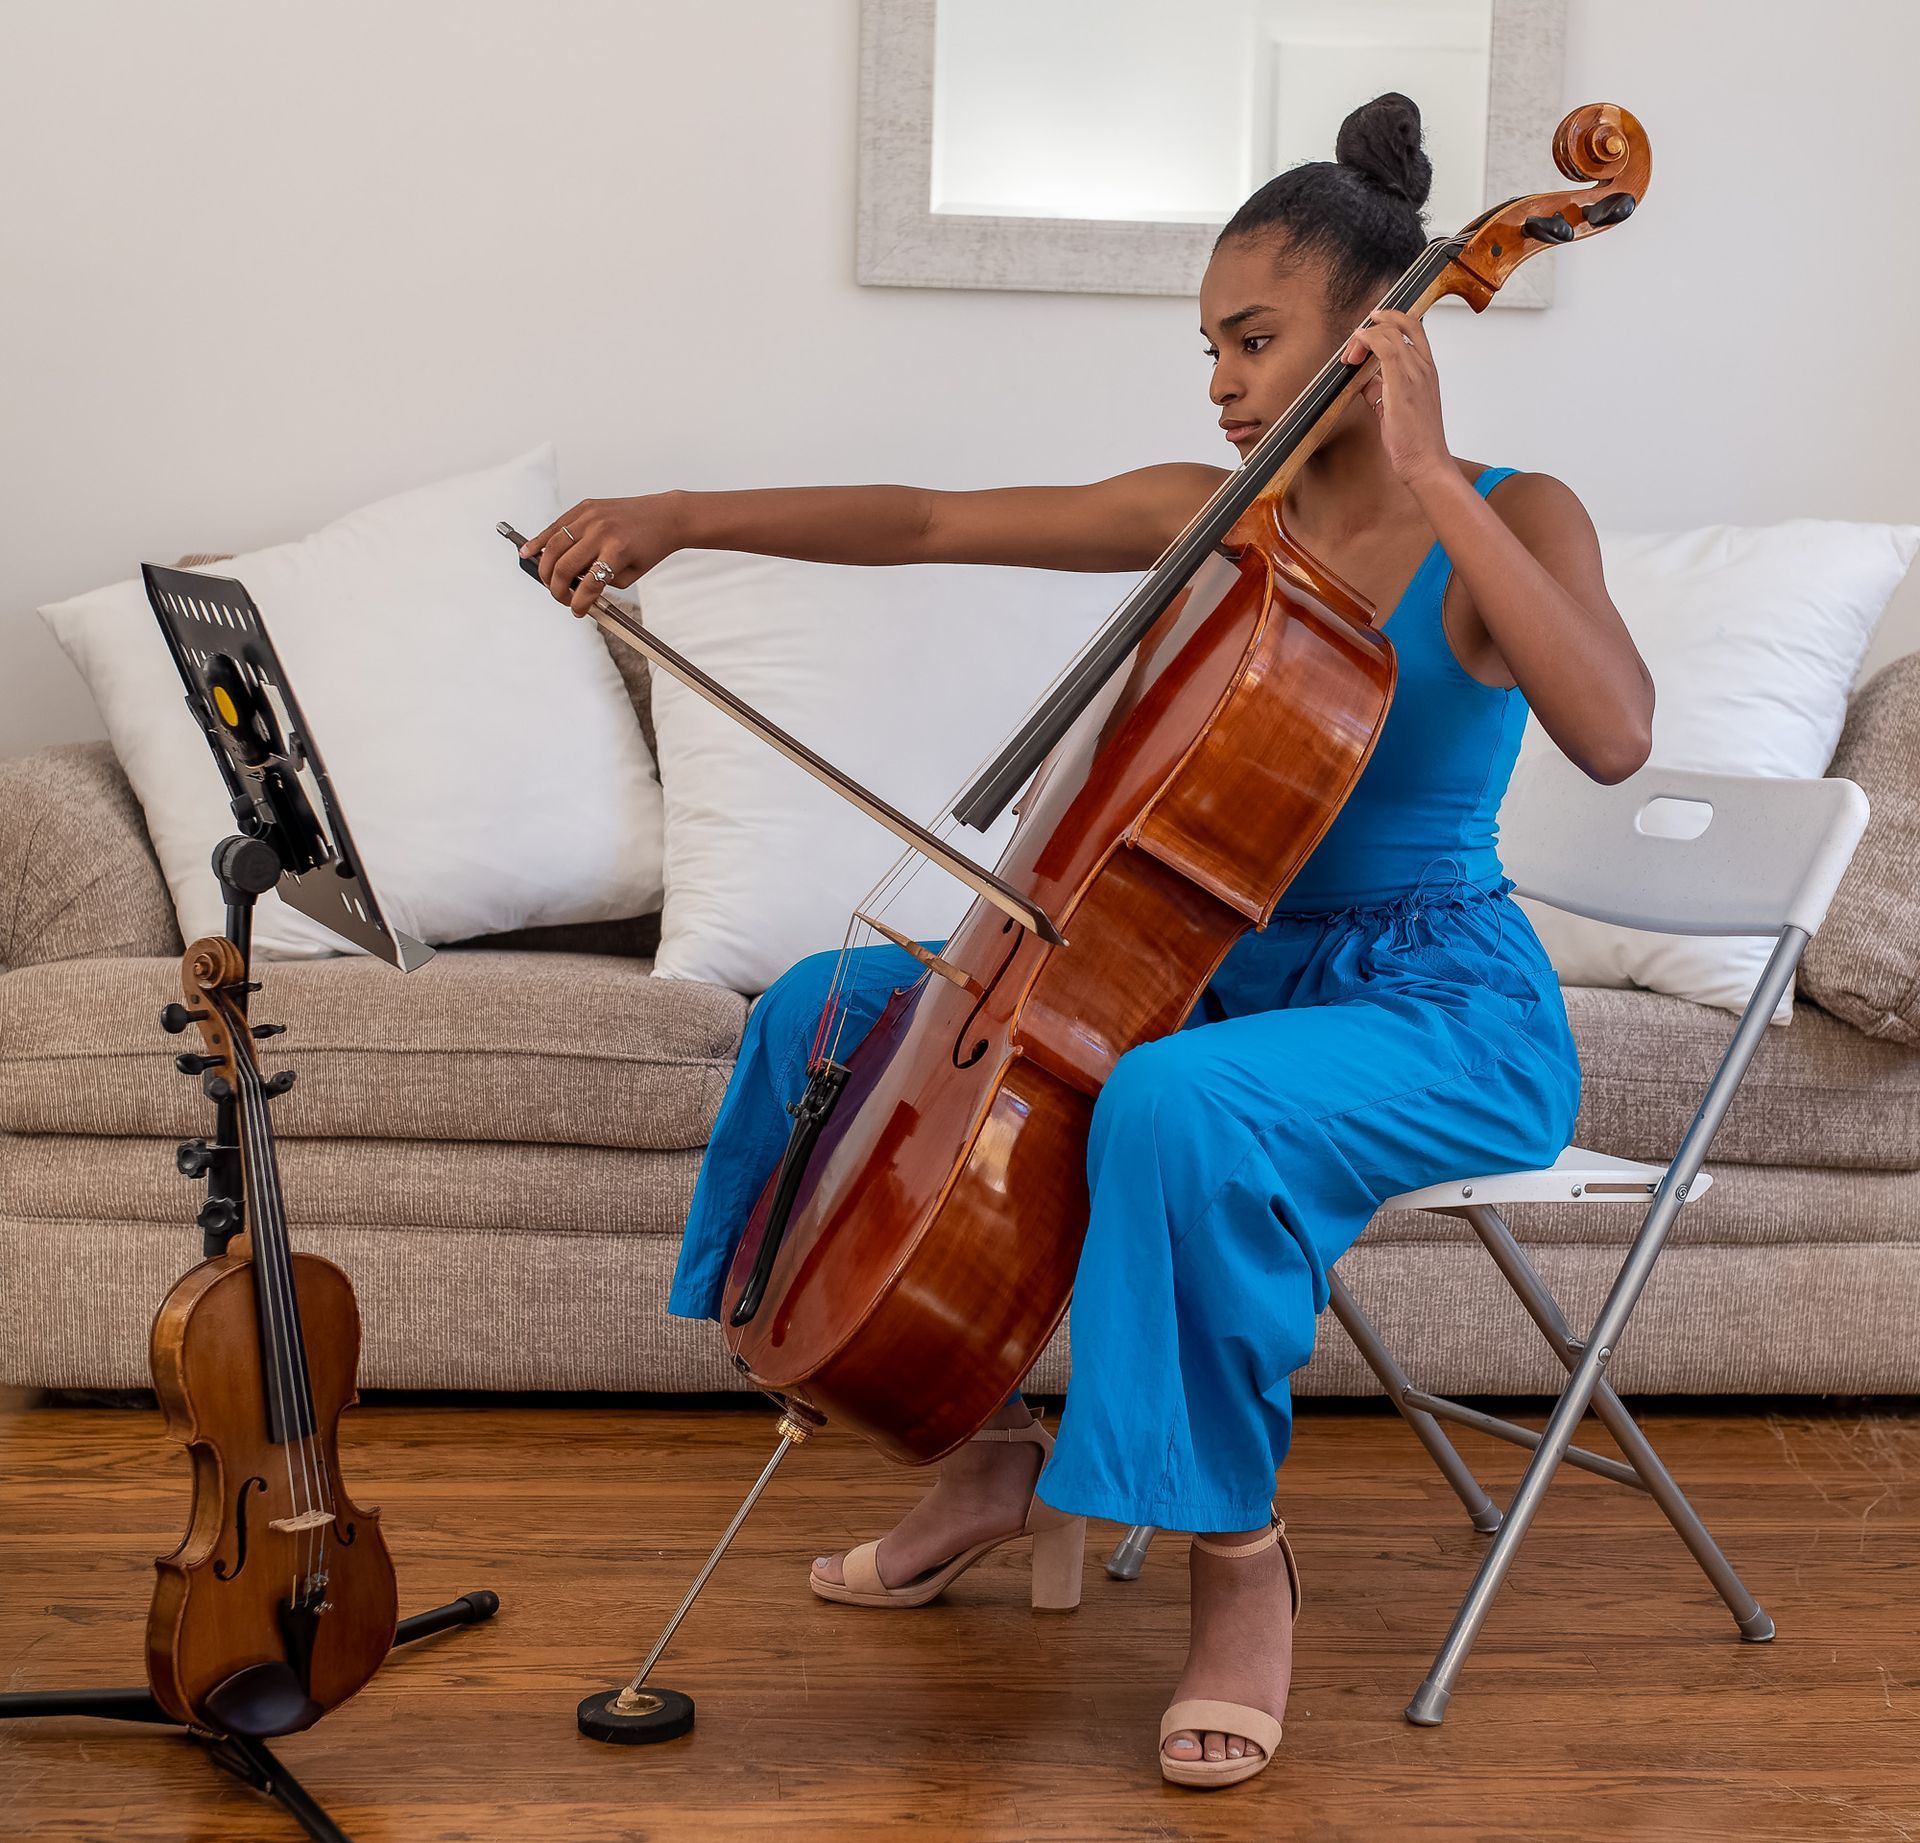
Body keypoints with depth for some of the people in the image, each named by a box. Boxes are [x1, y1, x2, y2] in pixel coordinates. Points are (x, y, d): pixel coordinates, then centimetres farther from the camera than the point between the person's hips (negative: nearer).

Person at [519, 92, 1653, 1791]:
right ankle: (998, 1453, 11)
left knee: (1175, 1110, -39)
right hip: (1221, 971, 7)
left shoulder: (1512, 521, -9)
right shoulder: (1206, 518, 6)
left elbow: (1611, 734, -30)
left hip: (1443, 1014, -7)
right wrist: (684, 515, -7)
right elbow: (927, 523, 4)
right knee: (837, 1007, 3)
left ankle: (1239, 1554, -16)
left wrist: (1428, 477, -31)